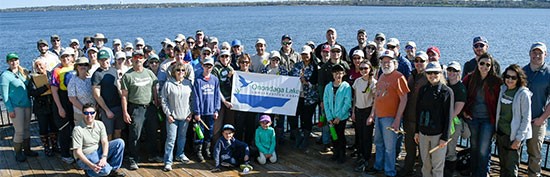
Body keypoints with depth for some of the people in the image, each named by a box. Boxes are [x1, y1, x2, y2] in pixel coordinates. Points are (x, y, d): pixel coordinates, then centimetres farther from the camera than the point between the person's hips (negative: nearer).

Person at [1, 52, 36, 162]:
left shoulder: (23, 73, 10)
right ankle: (18, 153, 9)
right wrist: (10, 109, -14)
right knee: (19, 131, -4)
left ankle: (27, 150, 25)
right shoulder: (5, 76, -8)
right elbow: (4, 94, -11)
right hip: (16, 107, -6)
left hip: (27, 105, 6)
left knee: (27, 129, 13)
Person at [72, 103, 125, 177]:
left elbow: (105, 142, -7)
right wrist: (91, 165, -31)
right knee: (105, 169, -33)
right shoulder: (78, 129, -17)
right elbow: (78, 152, -20)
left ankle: (113, 169, -3)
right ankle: (89, 170, 0)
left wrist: (104, 157, -26)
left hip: (99, 152, 6)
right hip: (85, 157, -6)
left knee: (120, 142, -13)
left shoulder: (100, 124, -1)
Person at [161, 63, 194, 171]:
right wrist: (168, 114, -8)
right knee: (171, 139, -5)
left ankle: (180, 155, 36)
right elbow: (163, 100, -6)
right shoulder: (168, 84, -8)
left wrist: (190, 113, 3)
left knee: (182, 137, 17)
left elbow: (192, 99, 8)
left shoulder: (188, 84, 3)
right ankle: (168, 162, -1)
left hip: (185, 116, 4)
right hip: (172, 117, -4)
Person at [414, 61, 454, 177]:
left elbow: (448, 115, -8)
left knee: (437, 165, 2)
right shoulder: (422, 90, 8)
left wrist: (445, 137, -11)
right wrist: (417, 131, 10)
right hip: (423, 133, 5)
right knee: (425, 164, 13)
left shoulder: (447, 91, -7)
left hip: (438, 134, -4)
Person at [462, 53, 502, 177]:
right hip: (472, 118, 3)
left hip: (488, 120, -3)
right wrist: (464, 111, 2)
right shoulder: (470, 78, 0)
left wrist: (497, 119, -7)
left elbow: (499, 101, -4)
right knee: (474, 147, 16)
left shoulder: (496, 81, -8)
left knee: (483, 150, -2)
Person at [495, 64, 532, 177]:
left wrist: (518, 138, -15)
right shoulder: (503, 89, 5)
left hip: (513, 136, -6)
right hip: (500, 133, 6)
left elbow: (526, 118, -12)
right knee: (502, 165, 17)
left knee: (511, 168, 1)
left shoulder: (523, 94, -13)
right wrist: (495, 130, 12)